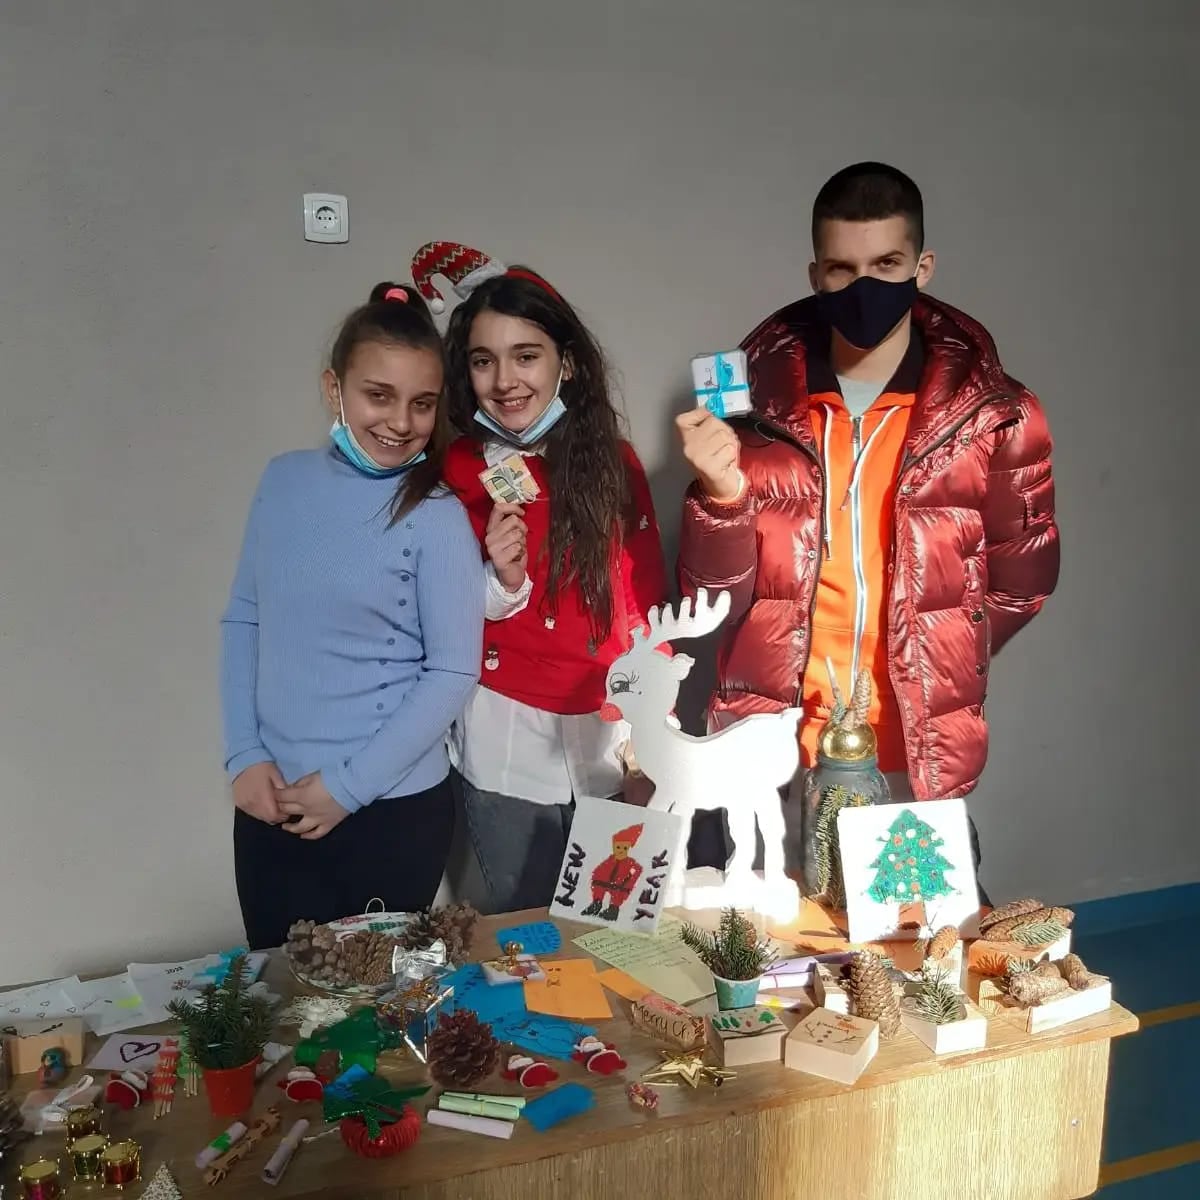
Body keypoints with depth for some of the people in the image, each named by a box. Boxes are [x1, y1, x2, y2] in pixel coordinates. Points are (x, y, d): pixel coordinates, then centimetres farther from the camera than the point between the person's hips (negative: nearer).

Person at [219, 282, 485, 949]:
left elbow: (454, 671, -11)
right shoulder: (284, 481, 0)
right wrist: (244, 755, -4)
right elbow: (244, 621, 6)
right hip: (271, 803, 4)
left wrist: (349, 785, -12)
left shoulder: (437, 516, -13)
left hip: (395, 808, -3)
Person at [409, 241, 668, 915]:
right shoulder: (457, 473, -3)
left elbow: (646, 607, 2)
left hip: (612, 740, 1)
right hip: (509, 745, -1)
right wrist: (502, 582, -18)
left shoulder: (613, 461, 1)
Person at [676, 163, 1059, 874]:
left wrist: (931, 664, 5)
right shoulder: (757, 400, -2)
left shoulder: (992, 414, -3)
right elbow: (715, 596, -3)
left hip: (918, 758, 0)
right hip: (770, 749, 0)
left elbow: (1022, 579, 9)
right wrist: (721, 495, -20)